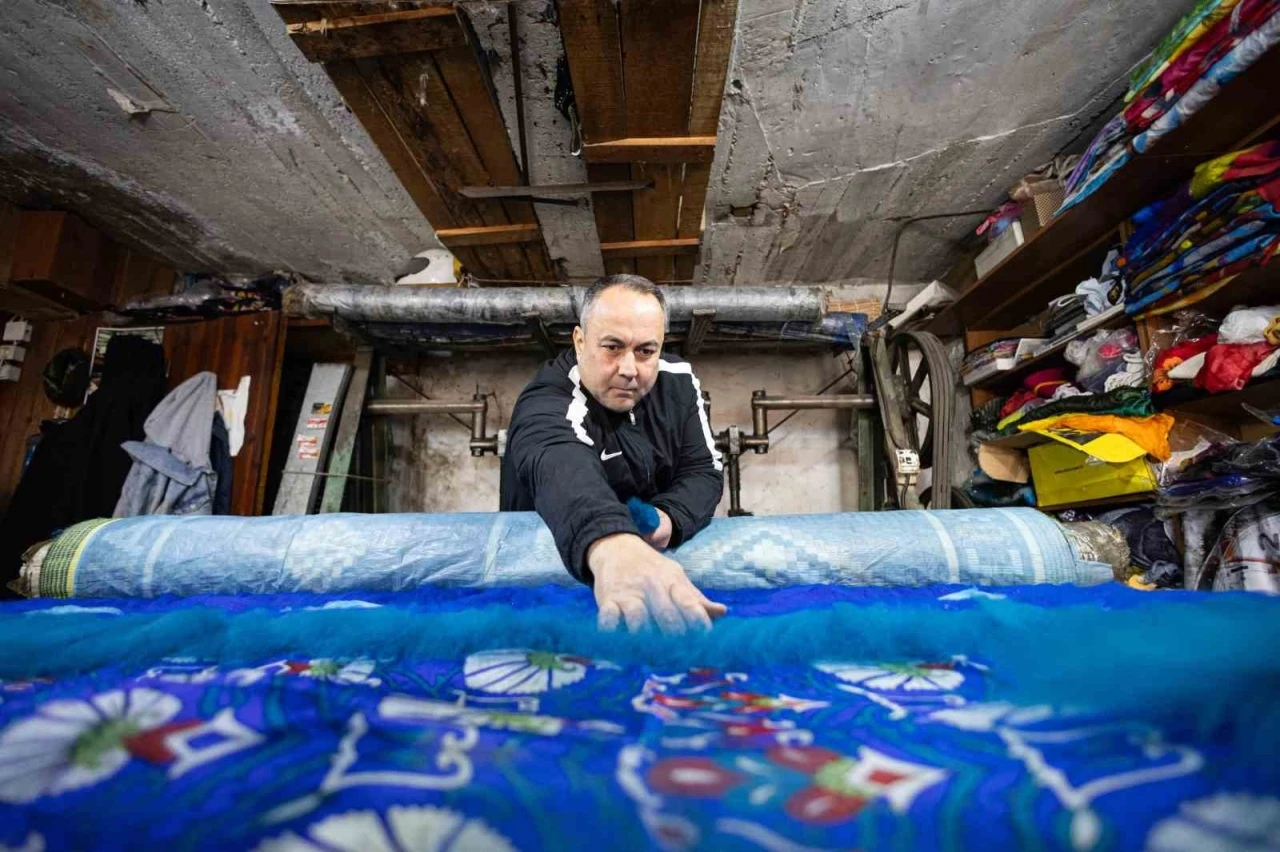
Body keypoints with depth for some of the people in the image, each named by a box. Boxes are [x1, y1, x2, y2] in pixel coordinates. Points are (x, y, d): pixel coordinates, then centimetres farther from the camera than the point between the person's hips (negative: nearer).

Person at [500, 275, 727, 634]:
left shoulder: (678, 383, -3)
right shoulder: (547, 403, -22)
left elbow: (704, 471, -2)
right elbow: (560, 468, -43)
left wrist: (669, 519, -24)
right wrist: (612, 546, -63)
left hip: (660, 564, 4)